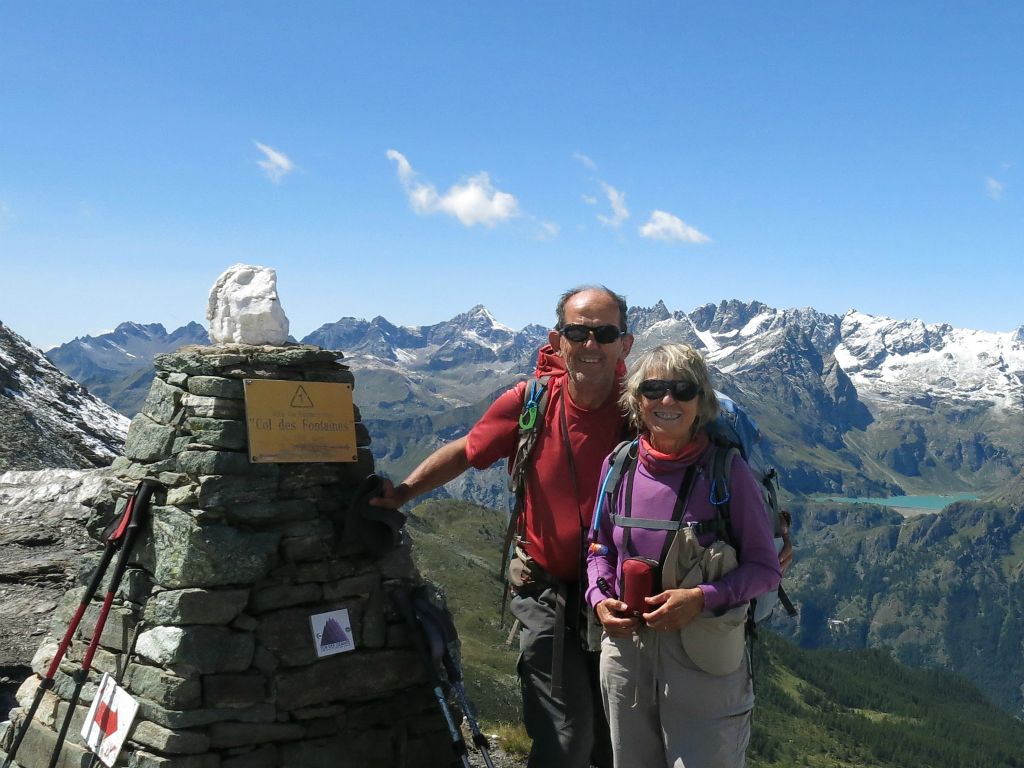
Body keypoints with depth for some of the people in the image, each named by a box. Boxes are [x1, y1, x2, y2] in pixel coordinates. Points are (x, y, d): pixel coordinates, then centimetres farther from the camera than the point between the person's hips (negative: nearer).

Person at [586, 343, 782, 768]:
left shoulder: (726, 470, -10)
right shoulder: (619, 466, 0)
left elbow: (765, 567, -6)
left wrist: (701, 598, -20)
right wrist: (600, 599, -4)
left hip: (703, 657, -4)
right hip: (625, 647, 4)